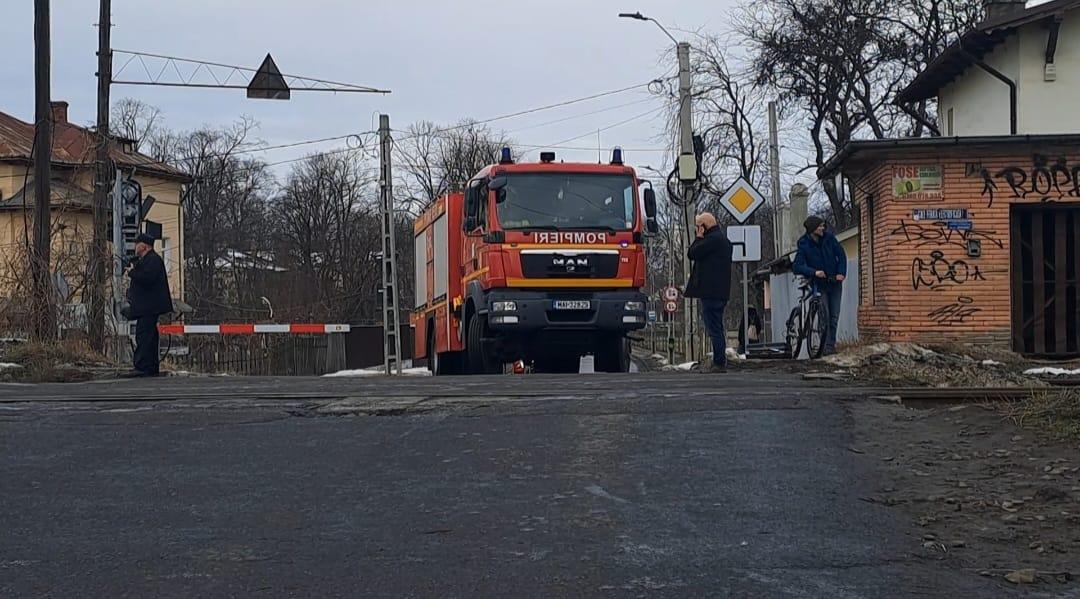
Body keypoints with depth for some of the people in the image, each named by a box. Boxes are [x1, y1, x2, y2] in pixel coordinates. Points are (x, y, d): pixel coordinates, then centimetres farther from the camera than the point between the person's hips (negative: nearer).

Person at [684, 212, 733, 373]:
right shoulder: (723, 239, 19)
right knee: (717, 328, 15)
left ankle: (719, 362, -8)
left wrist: (699, 237, -3)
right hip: (721, 292, 11)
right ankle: (720, 361, 18)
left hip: (711, 291, -11)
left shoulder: (712, 239, -14)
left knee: (714, 328, -8)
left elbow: (692, 253, -12)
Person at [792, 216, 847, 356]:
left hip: (835, 283, 3)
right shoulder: (804, 246, -12)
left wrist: (841, 272, -9)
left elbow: (841, 254, 4)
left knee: (834, 316, 4)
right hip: (819, 285, -3)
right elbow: (797, 267, -19)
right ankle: (827, 346, -8)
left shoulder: (829, 238, -4)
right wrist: (814, 272, -32)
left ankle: (832, 344, 14)